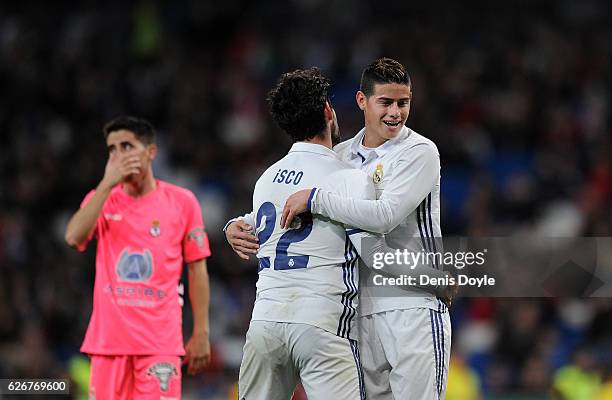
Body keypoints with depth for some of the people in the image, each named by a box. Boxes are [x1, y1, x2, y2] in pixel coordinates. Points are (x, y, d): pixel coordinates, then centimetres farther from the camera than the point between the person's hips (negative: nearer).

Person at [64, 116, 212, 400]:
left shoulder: (182, 202, 3)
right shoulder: (101, 199, 8)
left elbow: (197, 270, 6)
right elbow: (74, 237, -12)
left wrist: (201, 333, 1)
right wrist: (107, 184, -15)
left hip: (160, 341, -2)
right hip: (108, 340, 2)